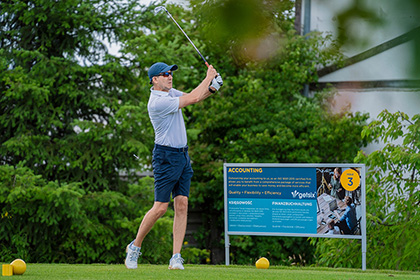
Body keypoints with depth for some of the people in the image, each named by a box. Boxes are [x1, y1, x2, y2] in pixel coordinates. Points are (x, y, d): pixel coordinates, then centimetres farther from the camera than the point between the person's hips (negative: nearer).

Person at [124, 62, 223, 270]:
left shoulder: (170, 92, 10)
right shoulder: (157, 102, -19)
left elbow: (194, 98, 17)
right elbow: (192, 99, -20)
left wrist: (212, 88, -4)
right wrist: (208, 77, -9)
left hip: (182, 155, 8)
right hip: (166, 157, -8)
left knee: (182, 205, -1)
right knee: (160, 207, -8)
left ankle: (176, 258, -4)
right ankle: (135, 247, 11)